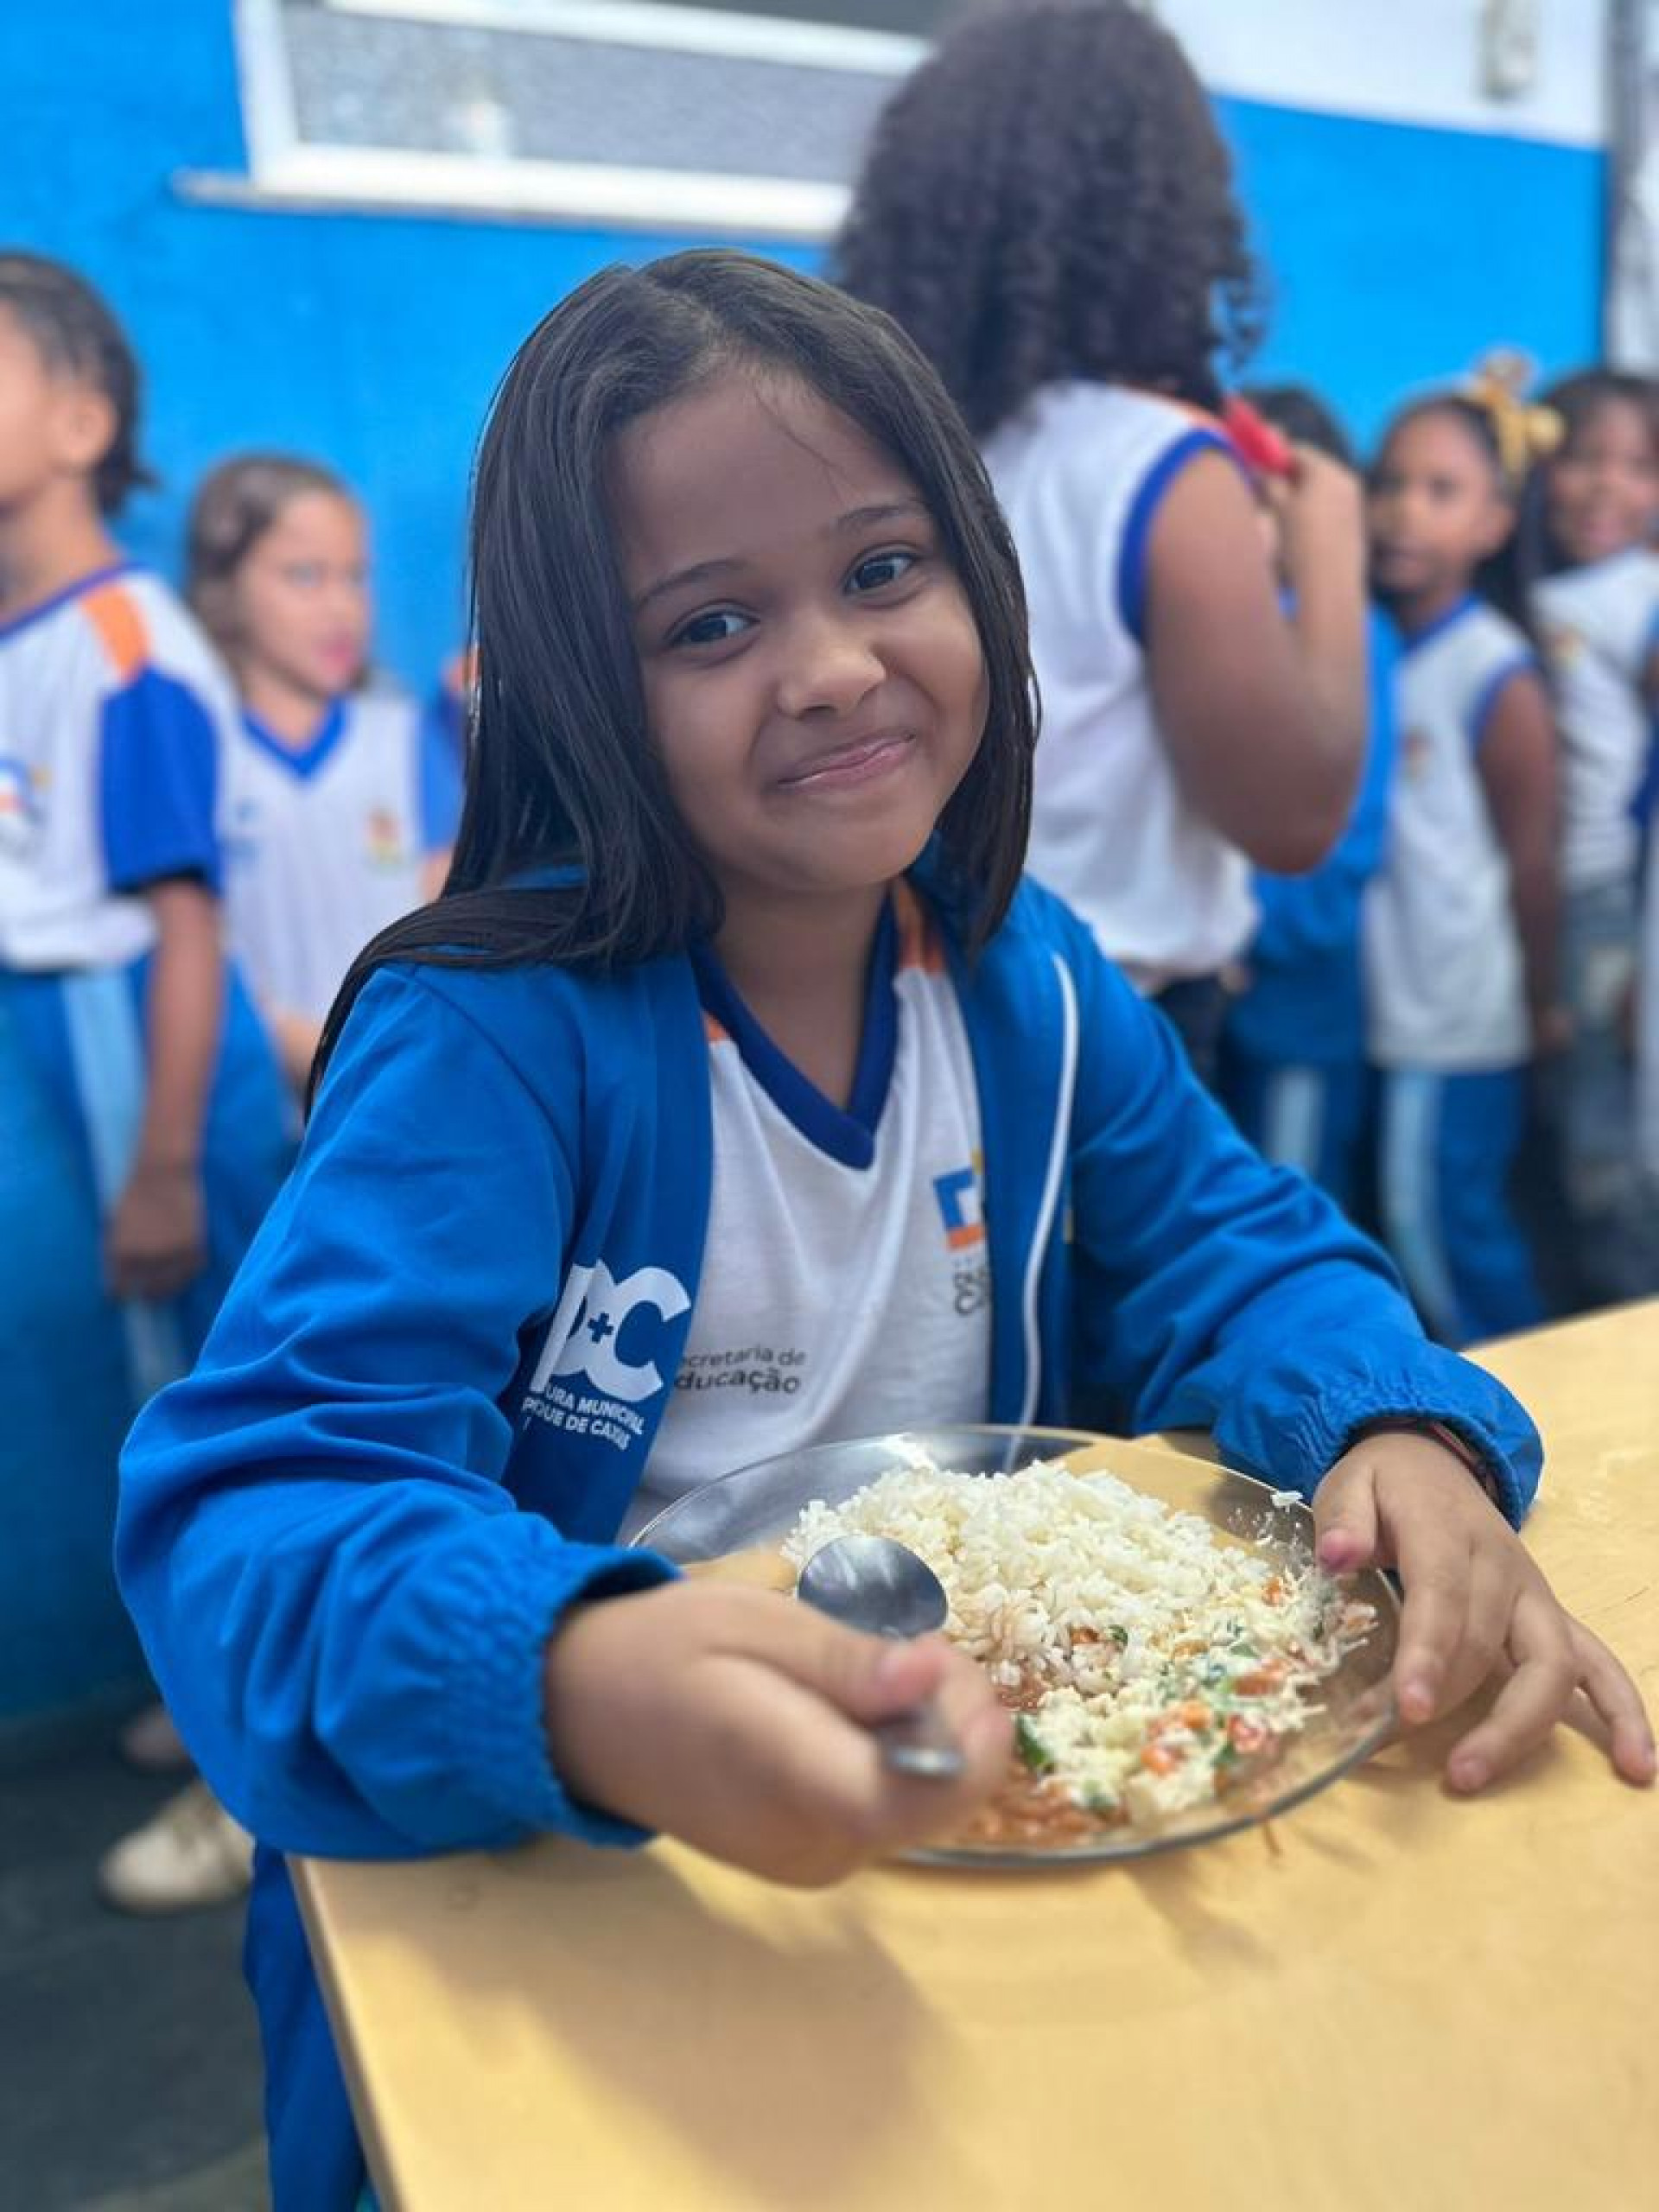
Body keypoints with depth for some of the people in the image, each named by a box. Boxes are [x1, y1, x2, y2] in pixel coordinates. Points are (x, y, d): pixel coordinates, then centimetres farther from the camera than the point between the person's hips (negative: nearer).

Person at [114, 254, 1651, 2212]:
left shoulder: (1030, 985, -2)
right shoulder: (489, 1035, -20)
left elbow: (1232, 1257, 4)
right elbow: (255, 1494, -26)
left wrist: (1409, 1434, -19)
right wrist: (579, 1686, -47)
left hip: (980, 1811, 4)